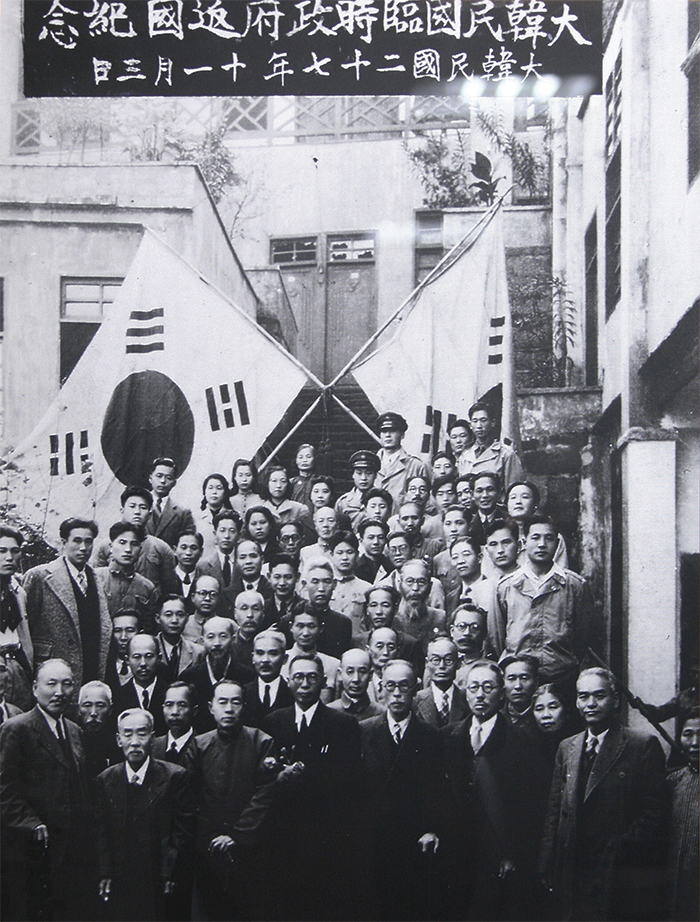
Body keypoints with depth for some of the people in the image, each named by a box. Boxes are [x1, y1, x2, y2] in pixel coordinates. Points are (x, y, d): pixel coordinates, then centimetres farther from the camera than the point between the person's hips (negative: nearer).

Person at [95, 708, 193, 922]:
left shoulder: (174, 776, -4)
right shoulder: (105, 780, 7)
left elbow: (183, 831, -4)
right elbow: (102, 832, 9)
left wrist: (169, 875, -9)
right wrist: (105, 874, 0)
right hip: (119, 886, 2)